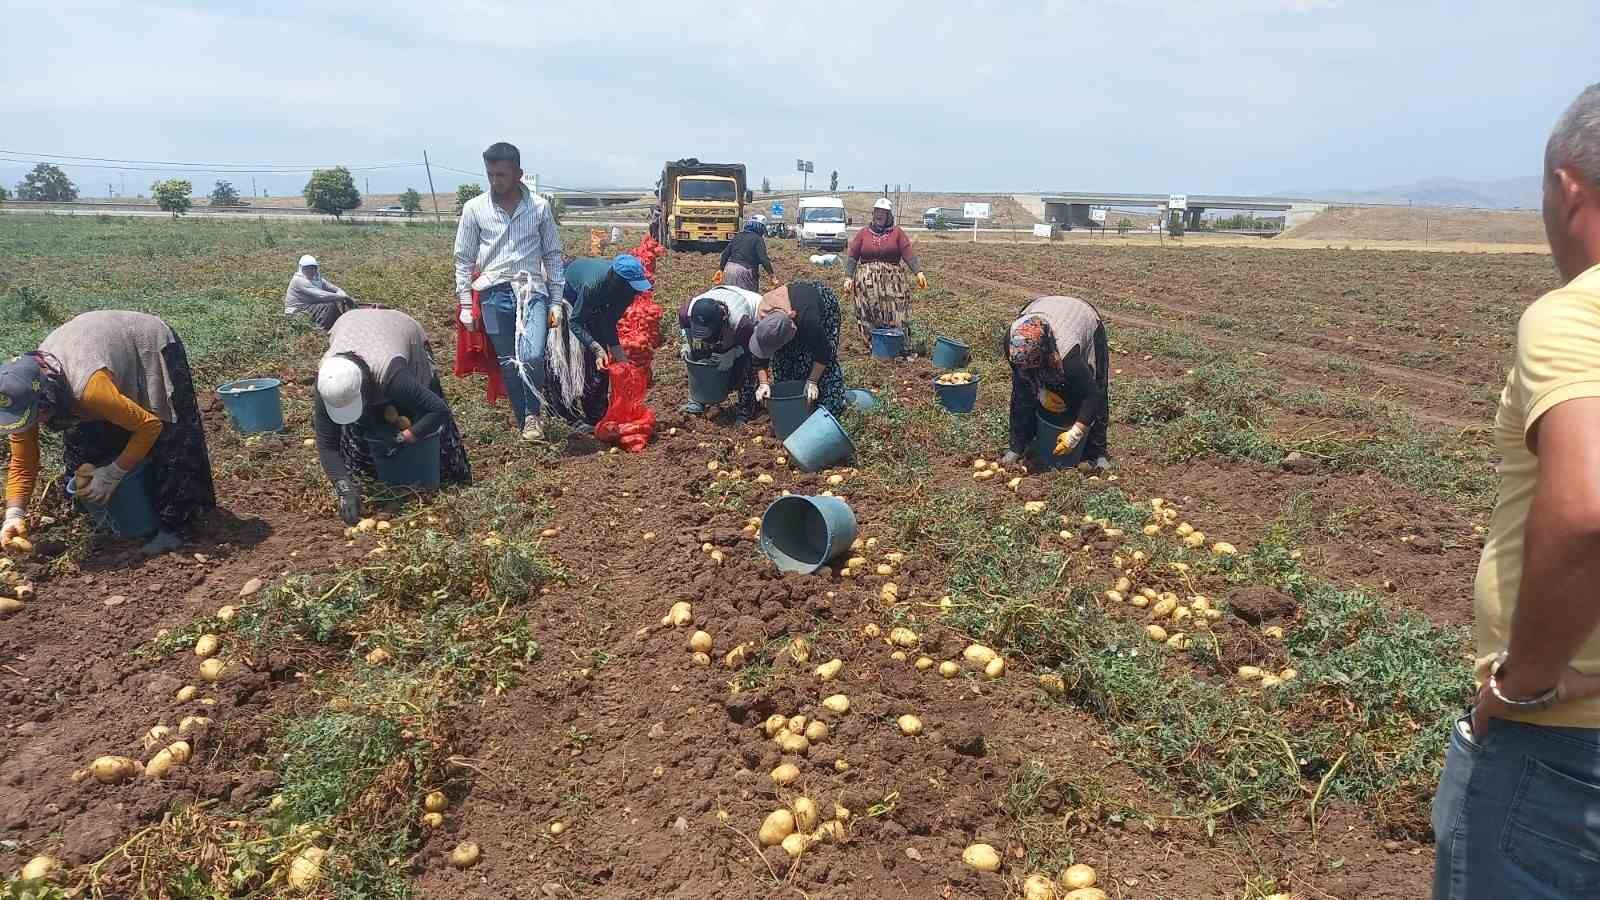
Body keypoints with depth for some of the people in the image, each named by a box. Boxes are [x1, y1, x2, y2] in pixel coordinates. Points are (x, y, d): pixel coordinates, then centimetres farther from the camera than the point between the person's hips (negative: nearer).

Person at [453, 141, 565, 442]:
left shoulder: (540, 207, 2)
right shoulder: (474, 208, 1)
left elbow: (552, 255, 8)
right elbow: (463, 259, 6)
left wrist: (557, 300, 4)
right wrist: (465, 305, 3)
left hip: (532, 292, -1)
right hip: (494, 294, 1)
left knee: (532, 357, -19)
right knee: (508, 363, 6)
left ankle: (531, 414, 5)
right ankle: (522, 417, 23)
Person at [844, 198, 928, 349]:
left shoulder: (897, 233, 7)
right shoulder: (863, 233, 11)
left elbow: (909, 254, -3)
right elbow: (851, 257, 7)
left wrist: (918, 272, -15)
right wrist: (848, 277, -4)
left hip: (892, 281, -1)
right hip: (867, 281, 1)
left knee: (895, 315, -5)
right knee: (869, 317, 0)